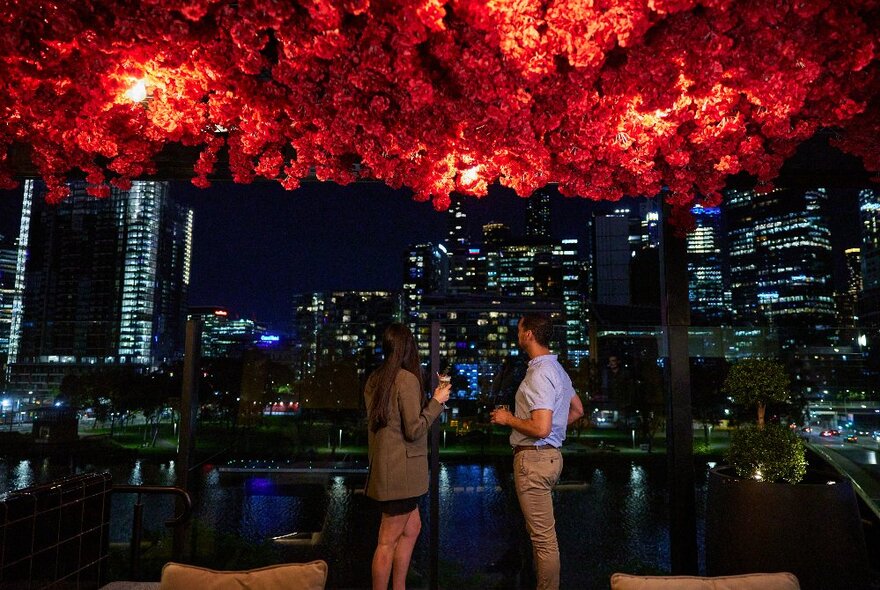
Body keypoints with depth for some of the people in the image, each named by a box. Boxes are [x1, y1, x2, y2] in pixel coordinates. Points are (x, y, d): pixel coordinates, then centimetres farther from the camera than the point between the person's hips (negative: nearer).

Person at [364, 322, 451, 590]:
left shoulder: (374, 379, 7)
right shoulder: (407, 379, -17)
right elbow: (414, 430, -17)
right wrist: (436, 402, -7)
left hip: (384, 465, 9)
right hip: (401, 470, -9)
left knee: (412, 527, 20)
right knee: (388, 540, 1)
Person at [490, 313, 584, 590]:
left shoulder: (539, 374, -19)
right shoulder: (557, 368, 13)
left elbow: (540, 429, -26)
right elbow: (577, 409, 26)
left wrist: (508, 419, -12)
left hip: (534, 458, -11)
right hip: (550, 454, 11)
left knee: (543, 537, -2)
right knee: (540, 532, 20)